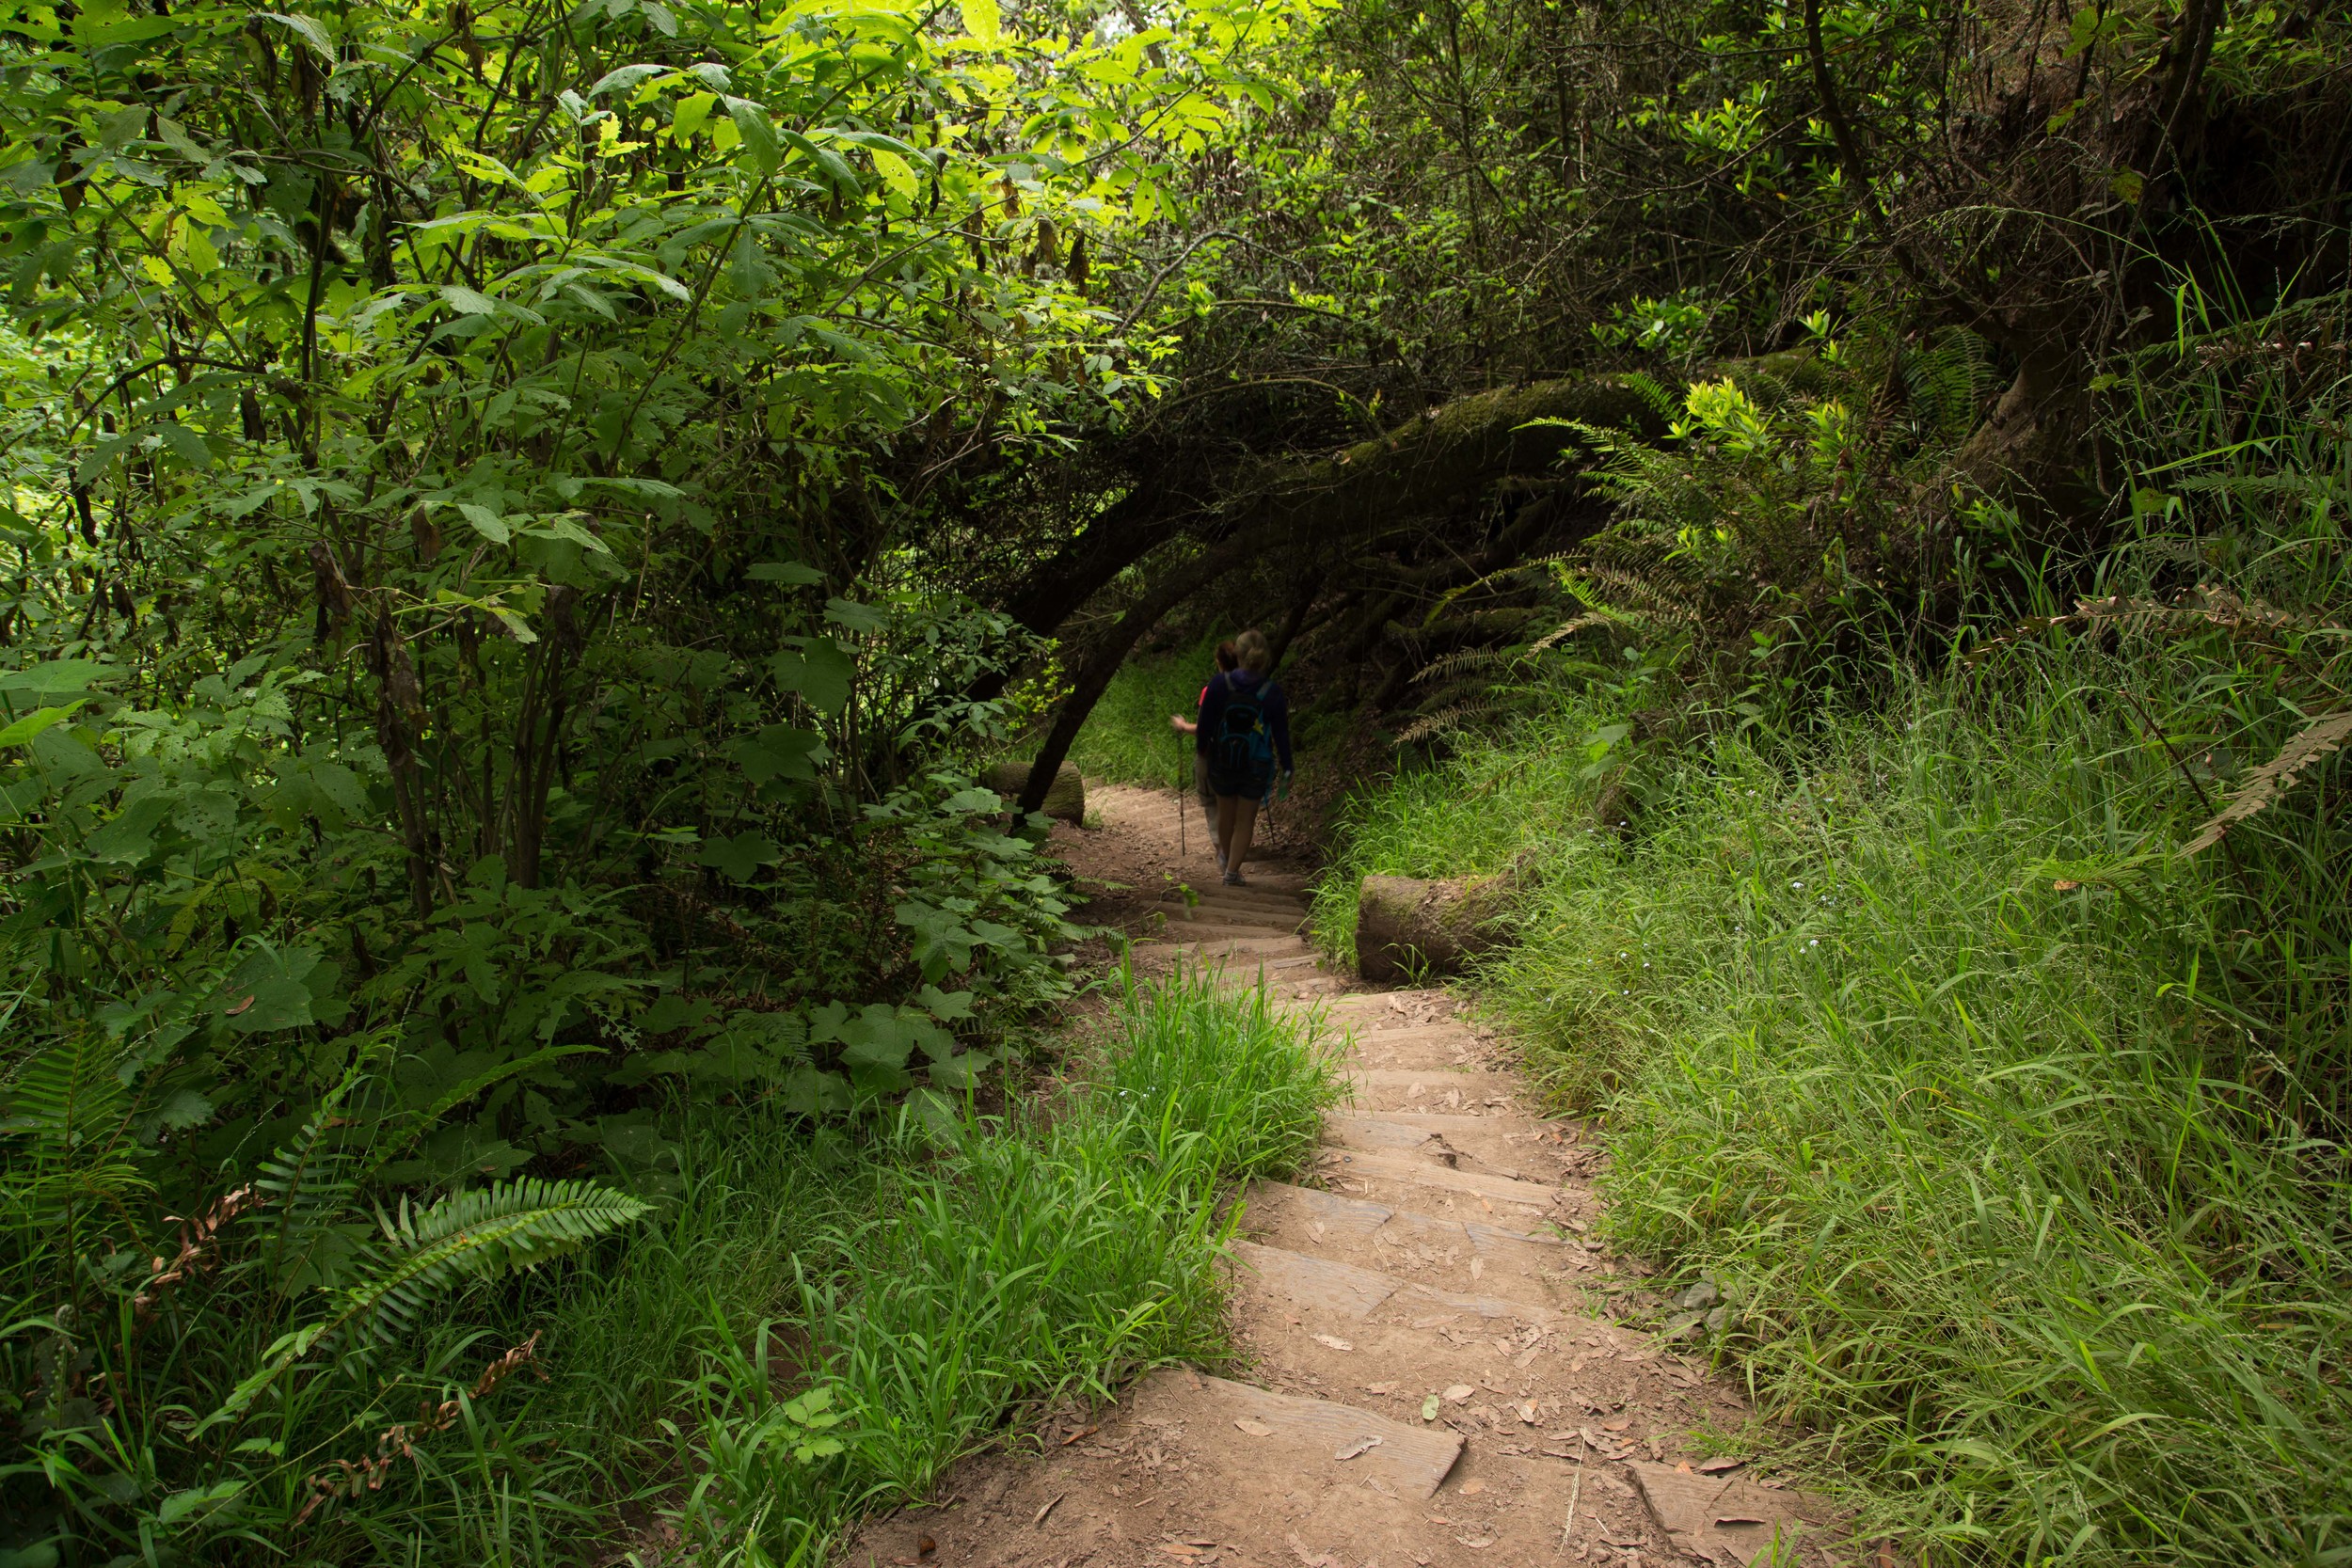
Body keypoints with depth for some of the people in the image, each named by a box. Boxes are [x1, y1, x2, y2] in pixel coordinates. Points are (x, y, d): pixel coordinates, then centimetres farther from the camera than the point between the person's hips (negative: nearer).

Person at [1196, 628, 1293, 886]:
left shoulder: (1219, 685, -15)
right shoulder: (1273, 694, -15)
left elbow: (1205, 724, -6)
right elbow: (1281, 736, -8)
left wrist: (1201, 747, 14)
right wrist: (1287, 770, 4)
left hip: (1222, 763, 1)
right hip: (1257, 768, -1)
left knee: (1226, 813, 24)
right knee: (1245, 820, 13)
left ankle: (1225, 857, 46)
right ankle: (1232, 872, 12)